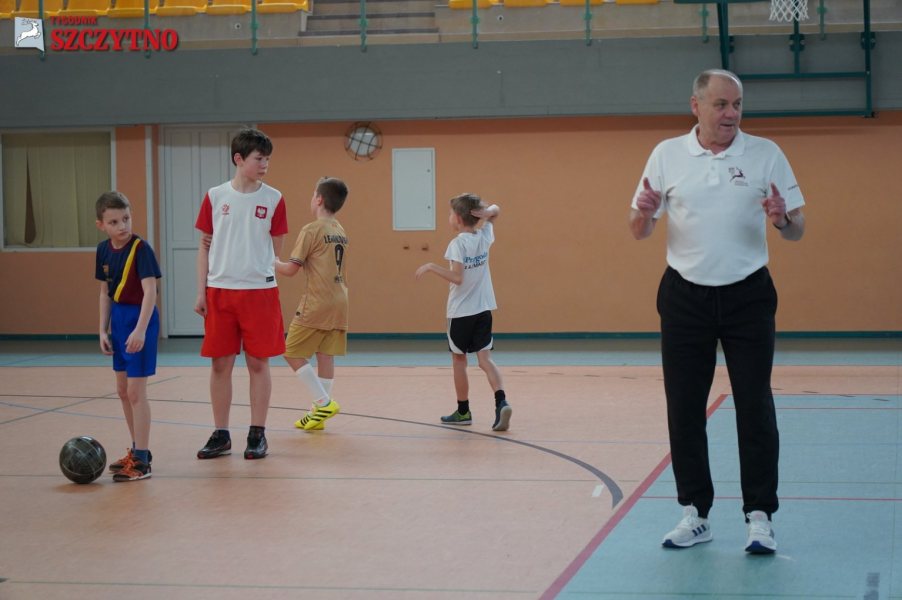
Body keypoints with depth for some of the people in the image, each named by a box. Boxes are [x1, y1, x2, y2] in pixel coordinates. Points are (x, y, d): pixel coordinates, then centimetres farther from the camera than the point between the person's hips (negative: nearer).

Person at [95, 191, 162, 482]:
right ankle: (137, 450, 30)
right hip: (119, 319, 8)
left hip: (140, 319, -8)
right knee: (123, 390, 16)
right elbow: (105, 293, 13)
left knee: (135, 390, -8)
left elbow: (150, 291, -22)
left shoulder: (141, 249, -16)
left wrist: (141, 329, -29)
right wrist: (103, 330, 10)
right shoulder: (104, 250, 4)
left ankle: (141, 461, -4)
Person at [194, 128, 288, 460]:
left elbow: (275, 248, 7)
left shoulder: (273, 199, 1)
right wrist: (201, 292, 2)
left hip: (259, 290, -1)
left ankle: (258, 435, 11)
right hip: (219, 291, 1)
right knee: (220, 364, 5)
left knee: (258, 363, 2)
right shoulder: (215, 197, 3)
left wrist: (255, 268, -3)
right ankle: (221, 435, 14)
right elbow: (205, 246, 7)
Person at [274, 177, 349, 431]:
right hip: (339, 302, 8)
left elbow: (291, 269, -11)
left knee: (293, 353, 0)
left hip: (317, 304, -8)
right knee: (325, 355, 8)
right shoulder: (341, 232, 14)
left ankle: (324, 403, -8)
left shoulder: (311, 230, -10)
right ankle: (320, 413, 8)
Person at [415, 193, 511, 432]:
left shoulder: (458, 244, -14)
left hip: (461, 312, -5)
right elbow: (494, 211, 21)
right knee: (485, 359, -1)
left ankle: (463, 411, 20)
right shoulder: (485, 237, 5)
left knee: (459, 360, 11)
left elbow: (457, 277, -23)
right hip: (483, 309, 5)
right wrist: (485, 212, -1)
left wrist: (431, 267, -16)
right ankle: (501, 402, -23)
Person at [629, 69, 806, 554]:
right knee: (684, 409, 4)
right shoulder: (667, 155, 3)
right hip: (685, 297, 1)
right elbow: (639, 232, 5)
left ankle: (759, 516, 4)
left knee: (755, 407, -3)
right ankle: (695, 514, 15)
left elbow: (797, 230, 1)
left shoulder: (765, 154, 0)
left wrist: (782, 220, -22)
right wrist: (644, 213, -18)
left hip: (748, 296, -1)